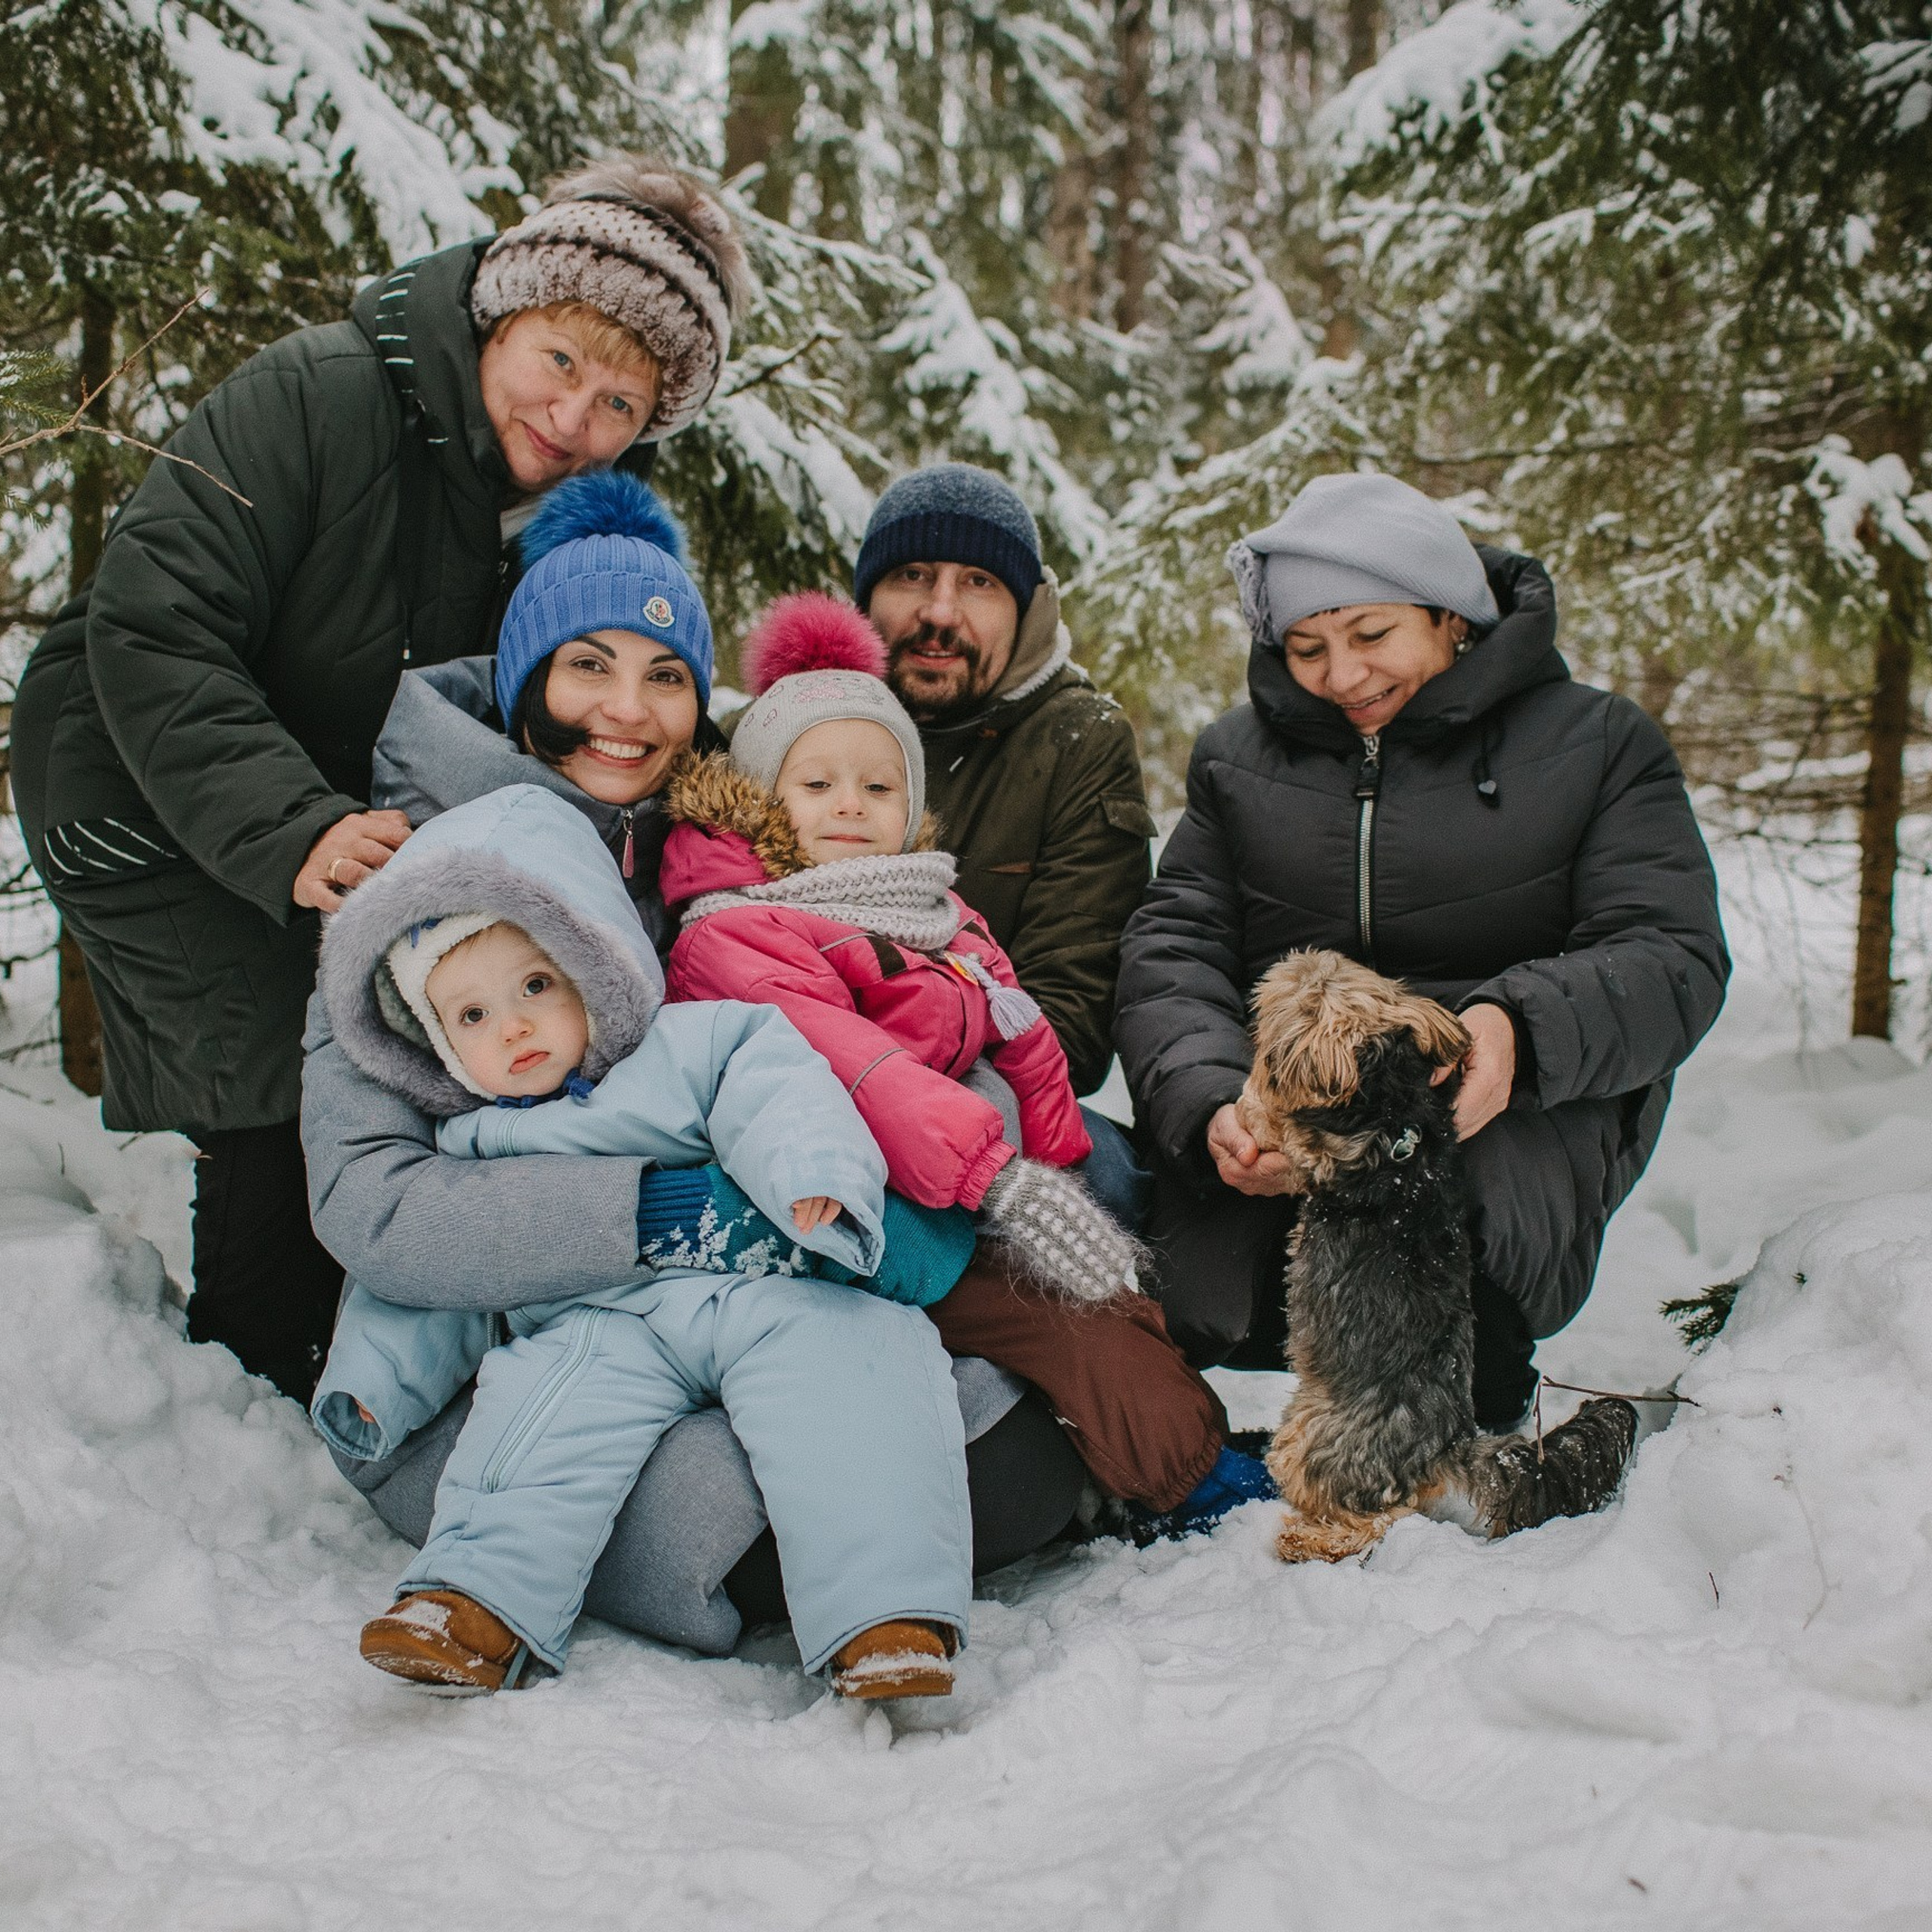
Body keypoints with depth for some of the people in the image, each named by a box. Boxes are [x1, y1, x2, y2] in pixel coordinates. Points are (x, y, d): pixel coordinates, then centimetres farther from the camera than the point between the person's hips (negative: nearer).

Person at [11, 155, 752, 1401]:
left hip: (347, 801, 6)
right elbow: (152, 631, -31)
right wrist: (293, 833, -42)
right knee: (298, 1075, -18)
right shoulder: (317, 397, -26)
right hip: (141, 796, -6)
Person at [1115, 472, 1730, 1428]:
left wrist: (1521, 1030, -25)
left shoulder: (1596, 741, 9)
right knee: (1202, 1305, -29)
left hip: (1518, 1104, -1)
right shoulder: (1238, 756, 17)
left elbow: (1673, 956, -3)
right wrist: (1211, 1103, -19)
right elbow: (1173, 947, 4)